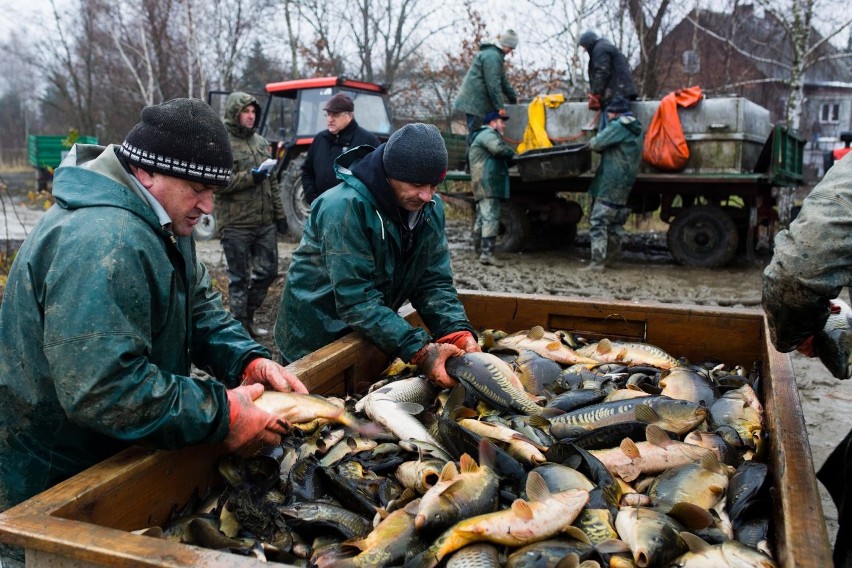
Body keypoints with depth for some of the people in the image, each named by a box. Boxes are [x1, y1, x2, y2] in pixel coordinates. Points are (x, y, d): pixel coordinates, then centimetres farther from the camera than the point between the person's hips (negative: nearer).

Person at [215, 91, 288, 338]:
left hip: (264, 222, 7)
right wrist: (252, 176, -22)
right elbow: (218, 182, -19)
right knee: (239, 278, 3)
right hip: (236, 225, -7)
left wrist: (279, 214, 15)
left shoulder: (260, 141, 14)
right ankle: (240, 324, 17)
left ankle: (248, 316, 30)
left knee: (268, 270, 13)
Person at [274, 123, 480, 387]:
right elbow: (356, 300, -33)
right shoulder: (345, 207, -29)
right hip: (313, 343, -6)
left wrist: (459, 333, -27)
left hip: (370, 337, 6)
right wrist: (420, 351, -39)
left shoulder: (431, 208, -7)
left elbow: (434, 282, -8)